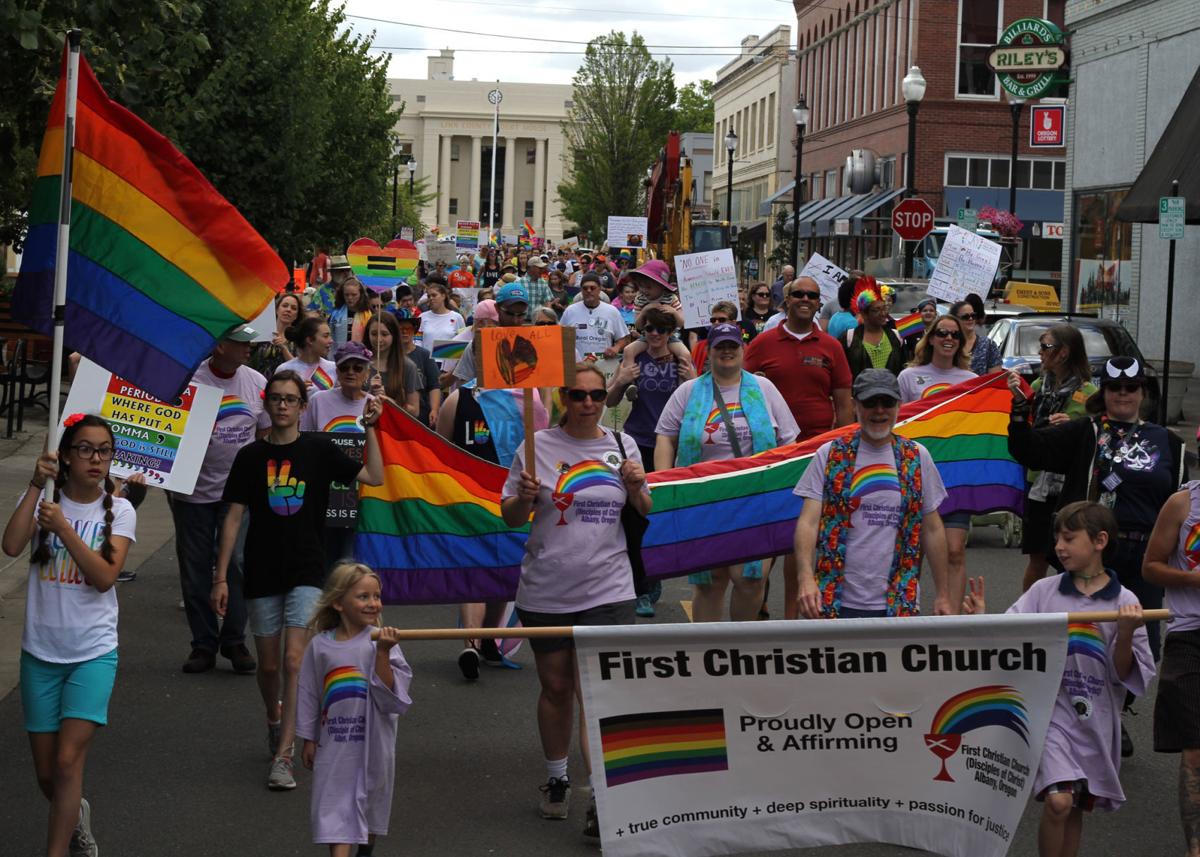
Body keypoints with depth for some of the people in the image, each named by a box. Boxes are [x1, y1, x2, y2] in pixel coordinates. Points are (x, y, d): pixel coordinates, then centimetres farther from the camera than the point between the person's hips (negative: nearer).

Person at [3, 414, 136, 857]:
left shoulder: (118, 511, -2)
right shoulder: (44, 498, -2)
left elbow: (105, 577, -16)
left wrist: (63, 527, -24)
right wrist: (36, 485, -24)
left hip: (93, 653, -2)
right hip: (41, 653, 2)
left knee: (68, 759, -15)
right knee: (46, 772, 10)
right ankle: (76, 814, 42)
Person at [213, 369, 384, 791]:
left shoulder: (318, 450, 0)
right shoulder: (250, 456, 1)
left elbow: (374, 477, -5)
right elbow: (233, 518, 2)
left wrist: (369, 429, -13)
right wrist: (221, 577, -1)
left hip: (306, 572, -1)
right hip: (262, 574, 2)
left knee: (294, 660, -14)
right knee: (269, 665, 10)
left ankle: (283, 756, -14)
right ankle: (275, 722, 40)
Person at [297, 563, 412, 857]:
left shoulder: (381, 641, -10)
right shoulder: (319, 646, -4)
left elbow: (389, 694, -14)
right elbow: (308, 694, 6)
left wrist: (382, 653, -26)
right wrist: (309, 739, 10)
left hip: (373, 740, 0)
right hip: (334, 740, 0)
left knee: (372, 799, 17)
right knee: (336, 803, -3)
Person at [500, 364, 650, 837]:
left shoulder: (622, 445, 5)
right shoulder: (538, 446, -2)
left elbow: (643, 513, 16)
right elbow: (509, 517, 4)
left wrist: (637, 487, -4)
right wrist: (525, 497, -17)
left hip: (607, 589, 0)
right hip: (547, 590, 0)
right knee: (556, 687, 12)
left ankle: (602, 801, -8)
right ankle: (556, 780, 32)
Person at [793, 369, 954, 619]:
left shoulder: (917, 457, 9)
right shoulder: (829, 456, 3)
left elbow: (932, 530, 13)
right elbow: (808, 522, -4)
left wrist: (944, 596, 10)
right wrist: (806, 578, -20)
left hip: (900, 603, 2)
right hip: (837, 601, -1)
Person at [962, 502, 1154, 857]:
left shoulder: (1124, 602, -1)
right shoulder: (1044, 591, -1)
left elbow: (1124, 676, -1)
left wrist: (1125, 634, -17)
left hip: (1096, 718, 2)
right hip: (1052, 708, -1)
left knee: (1077, 807, 12)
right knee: (1058, 800, -18)